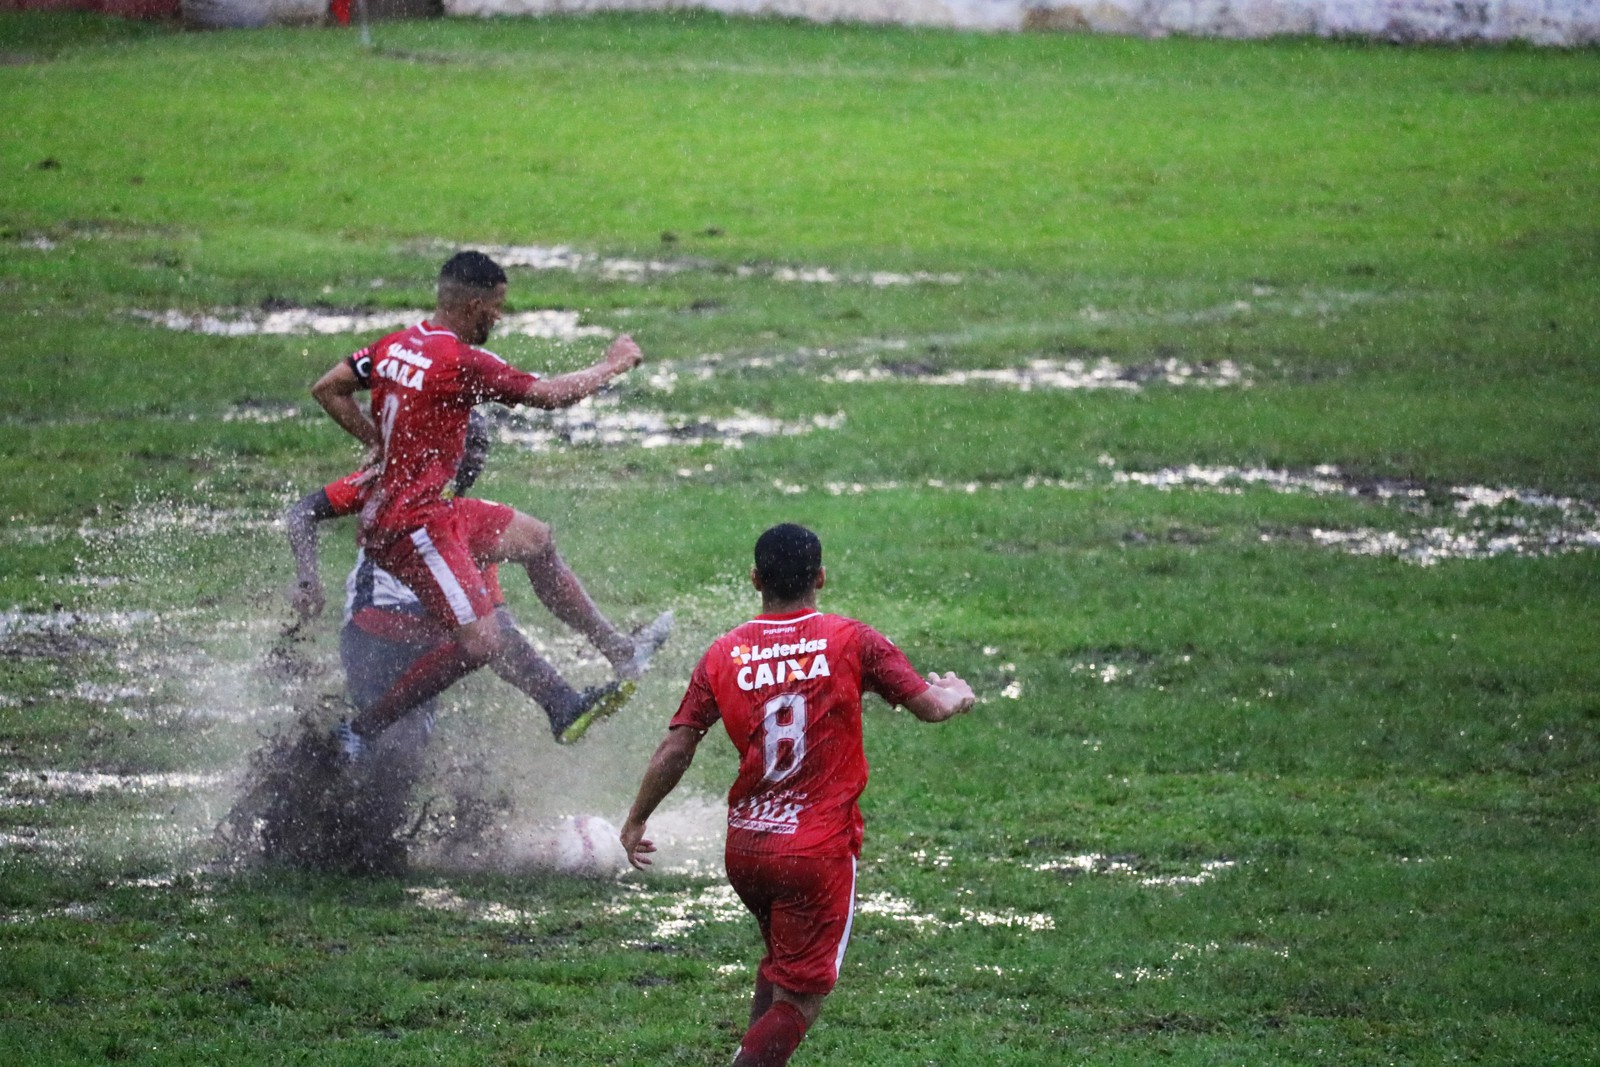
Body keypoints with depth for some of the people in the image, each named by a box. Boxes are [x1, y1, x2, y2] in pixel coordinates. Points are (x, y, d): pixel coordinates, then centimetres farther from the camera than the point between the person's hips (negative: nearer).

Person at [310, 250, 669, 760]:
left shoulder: (394, 345, 5)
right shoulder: (461, 361, -20)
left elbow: (327, 389, 14)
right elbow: (550, 394, -12)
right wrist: (614, 364, 4)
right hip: (414, 523, -10)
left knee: (535, 538, 23)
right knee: (480, 641, -15)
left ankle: (620, 650, 38)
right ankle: (361, 728, -8)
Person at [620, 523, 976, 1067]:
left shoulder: (724, 654, 0)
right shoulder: (851, 641, -7)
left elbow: (675, 749, -1)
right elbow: (929, 706, -7)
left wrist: (636, 822, 13)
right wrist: (957, 693, 16)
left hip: (744, 848, 4)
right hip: (819, 851, -4)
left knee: (780, 962, 29)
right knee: (798, 1001, 0)